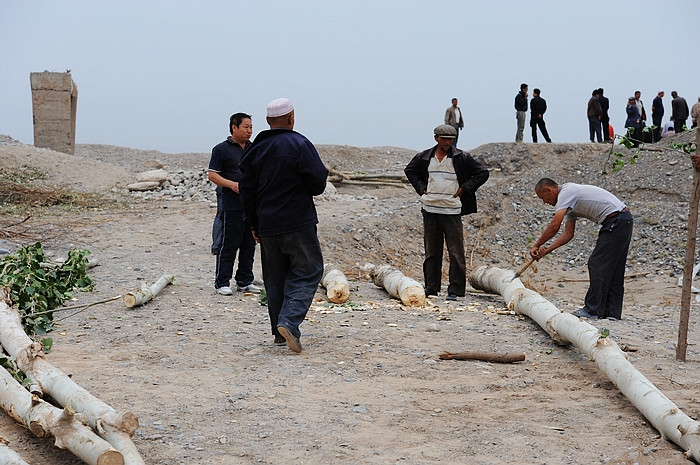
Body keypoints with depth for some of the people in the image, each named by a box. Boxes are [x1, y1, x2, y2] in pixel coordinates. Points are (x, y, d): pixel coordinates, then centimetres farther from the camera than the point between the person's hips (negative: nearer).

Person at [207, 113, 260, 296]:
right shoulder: (221, 149, -1)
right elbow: (212, 175, -6)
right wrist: (232, 184, -19)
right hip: (232, 205, -6)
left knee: (249, 244, 10)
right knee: (229, 245, -4)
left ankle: (245, 281, 19)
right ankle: (222, 283, 4)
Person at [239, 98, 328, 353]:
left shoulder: (255, 149, 9)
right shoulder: (300, 144, -8)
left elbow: (246, 191, 11)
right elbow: (318, 183, -12)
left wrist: (254, 224, 18)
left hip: (267, 226, 5)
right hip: (298, 224, -5)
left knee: (275, 278, 13)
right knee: (307, 272, 1)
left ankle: (280, 332, 16)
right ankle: (289, 322, -17)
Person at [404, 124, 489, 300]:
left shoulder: (461, 157, -2)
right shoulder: (425, 157, 6)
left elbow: (482, 173, 2)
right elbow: (409, 170, 23)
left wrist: (464, 189, -4)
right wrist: (421, 187, 9)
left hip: (452, 211, -3)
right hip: (430, 210, 3)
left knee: (456, 251, -4)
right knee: (431, 251, 10)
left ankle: (455, 290, 2)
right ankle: (431, 287, 19)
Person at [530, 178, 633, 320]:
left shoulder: (565, 193, -11)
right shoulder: (569, 199, 21)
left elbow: (554, 226, -19)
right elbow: (568, 233, 18)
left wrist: (536, 245, -9)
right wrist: (547, 250, 8)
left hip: (615, 221, -11)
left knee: (597, 264, -7)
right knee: (613, 270, 12)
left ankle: (593, 309, -3)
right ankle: (612, 312, 16)